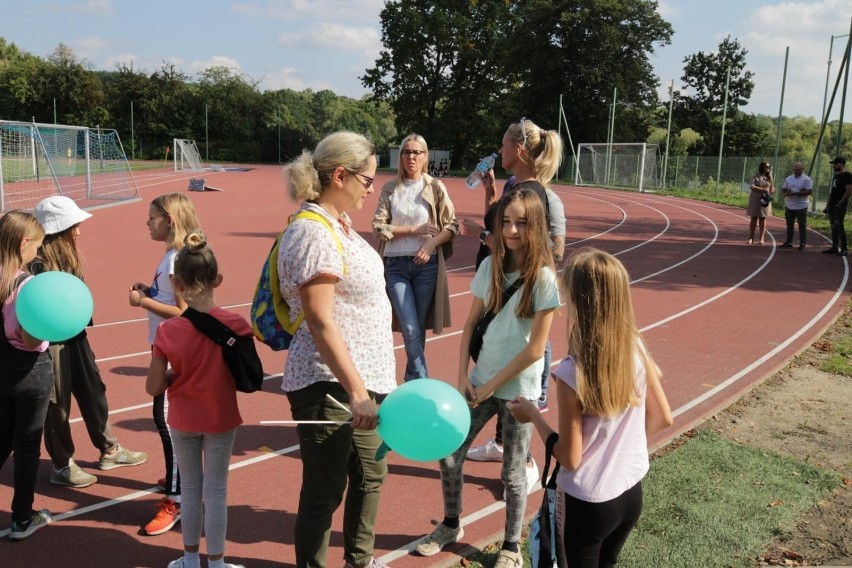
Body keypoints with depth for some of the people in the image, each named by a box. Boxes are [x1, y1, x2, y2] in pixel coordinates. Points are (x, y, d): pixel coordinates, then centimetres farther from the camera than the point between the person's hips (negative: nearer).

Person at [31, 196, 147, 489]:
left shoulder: (66, 254, 5)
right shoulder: (38, 262, -20)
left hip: (76, 336, 9)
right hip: (51, 341, -8)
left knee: (93, 391, 19)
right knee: (57, 404, 7)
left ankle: (109, 450, 36)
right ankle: (62, 466, 25)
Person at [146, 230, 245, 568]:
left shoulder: (168, 331, -17)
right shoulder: (235, 325, -18)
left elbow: (154, 387, -12)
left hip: (183, 419, 1)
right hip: (221, 419, -1)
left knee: (190, 486, 19)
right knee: (216, 490, 12)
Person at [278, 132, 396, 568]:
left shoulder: (339, 223, 9)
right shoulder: (313, 233, -19)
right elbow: (320, 323, -24)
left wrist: (367, 385, 18)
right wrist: (356, 392, -25)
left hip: (362, 379, 10)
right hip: (330, 385, -10)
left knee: (369, 476, 23)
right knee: (324, 491, 6)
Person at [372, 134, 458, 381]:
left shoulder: (435, 187, 3)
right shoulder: (390, 189, 5)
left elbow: (452, 226, 1)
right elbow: (378, 226, -2)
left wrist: (432, 242, -16)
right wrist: (413, 230, -11)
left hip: (426, 264, 0)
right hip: (395, 264, 0)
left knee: (419, 329, 7)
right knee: (410, 330, -8)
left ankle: (411, 384, 24)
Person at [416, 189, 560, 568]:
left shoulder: (543, 278, -15)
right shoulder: (489, 267, -1)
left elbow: (535, 349, -16)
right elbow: (471, 323, 5)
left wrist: (490, 387, -12)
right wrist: (463, 376, -3)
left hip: (518, 390, -4)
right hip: (481, 382, 5)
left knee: (512, 474, 10)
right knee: (449, 456, 9)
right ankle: (450, 525, 35)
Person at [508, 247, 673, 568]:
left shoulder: (572, 374, -28)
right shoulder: (636, 349, -12)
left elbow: (570, 458, -20)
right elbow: (663, 418, 1)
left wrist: (533, 415, -7)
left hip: (587, 503, -5)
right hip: (632, 493, 5)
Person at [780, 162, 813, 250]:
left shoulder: (806, 179, -7)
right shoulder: (789, 178, 10)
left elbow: (809, 191, -15)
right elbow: (783, 189, 13)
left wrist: (796, 193, -21)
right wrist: (786, 193, -11)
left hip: (801, 206, -5)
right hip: (789, 206, 5)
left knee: (802, 225, 0)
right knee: (789, 224, 11)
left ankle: (802, 243, 6)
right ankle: (789, 242, 19)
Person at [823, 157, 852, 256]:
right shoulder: (836, 176, 18)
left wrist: (840, 203, -18)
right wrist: (827, 205, 17)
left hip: (840, 206, -9)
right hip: (832, 206, 9)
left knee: (839, 226, -13)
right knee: (833, 227, 9)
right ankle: (835, 247, 14)